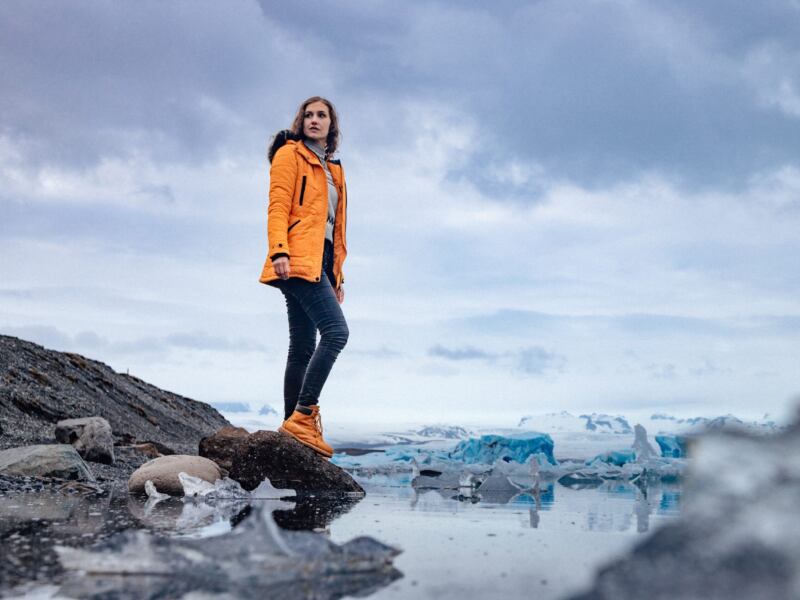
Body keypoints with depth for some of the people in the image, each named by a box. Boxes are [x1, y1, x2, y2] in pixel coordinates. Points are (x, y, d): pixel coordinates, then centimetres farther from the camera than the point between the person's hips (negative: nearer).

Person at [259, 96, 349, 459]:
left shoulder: (333, 169, 26)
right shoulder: (290, 154, 4)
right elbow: (278, 205, -7)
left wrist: (338, 272, 20)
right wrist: (279, 250, -21)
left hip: (320, 262, 8)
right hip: (298, 258, -8)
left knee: (303, 348, 5)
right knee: (336, 331, -22)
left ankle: (295, 425, 5)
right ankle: (303, 415, -23)